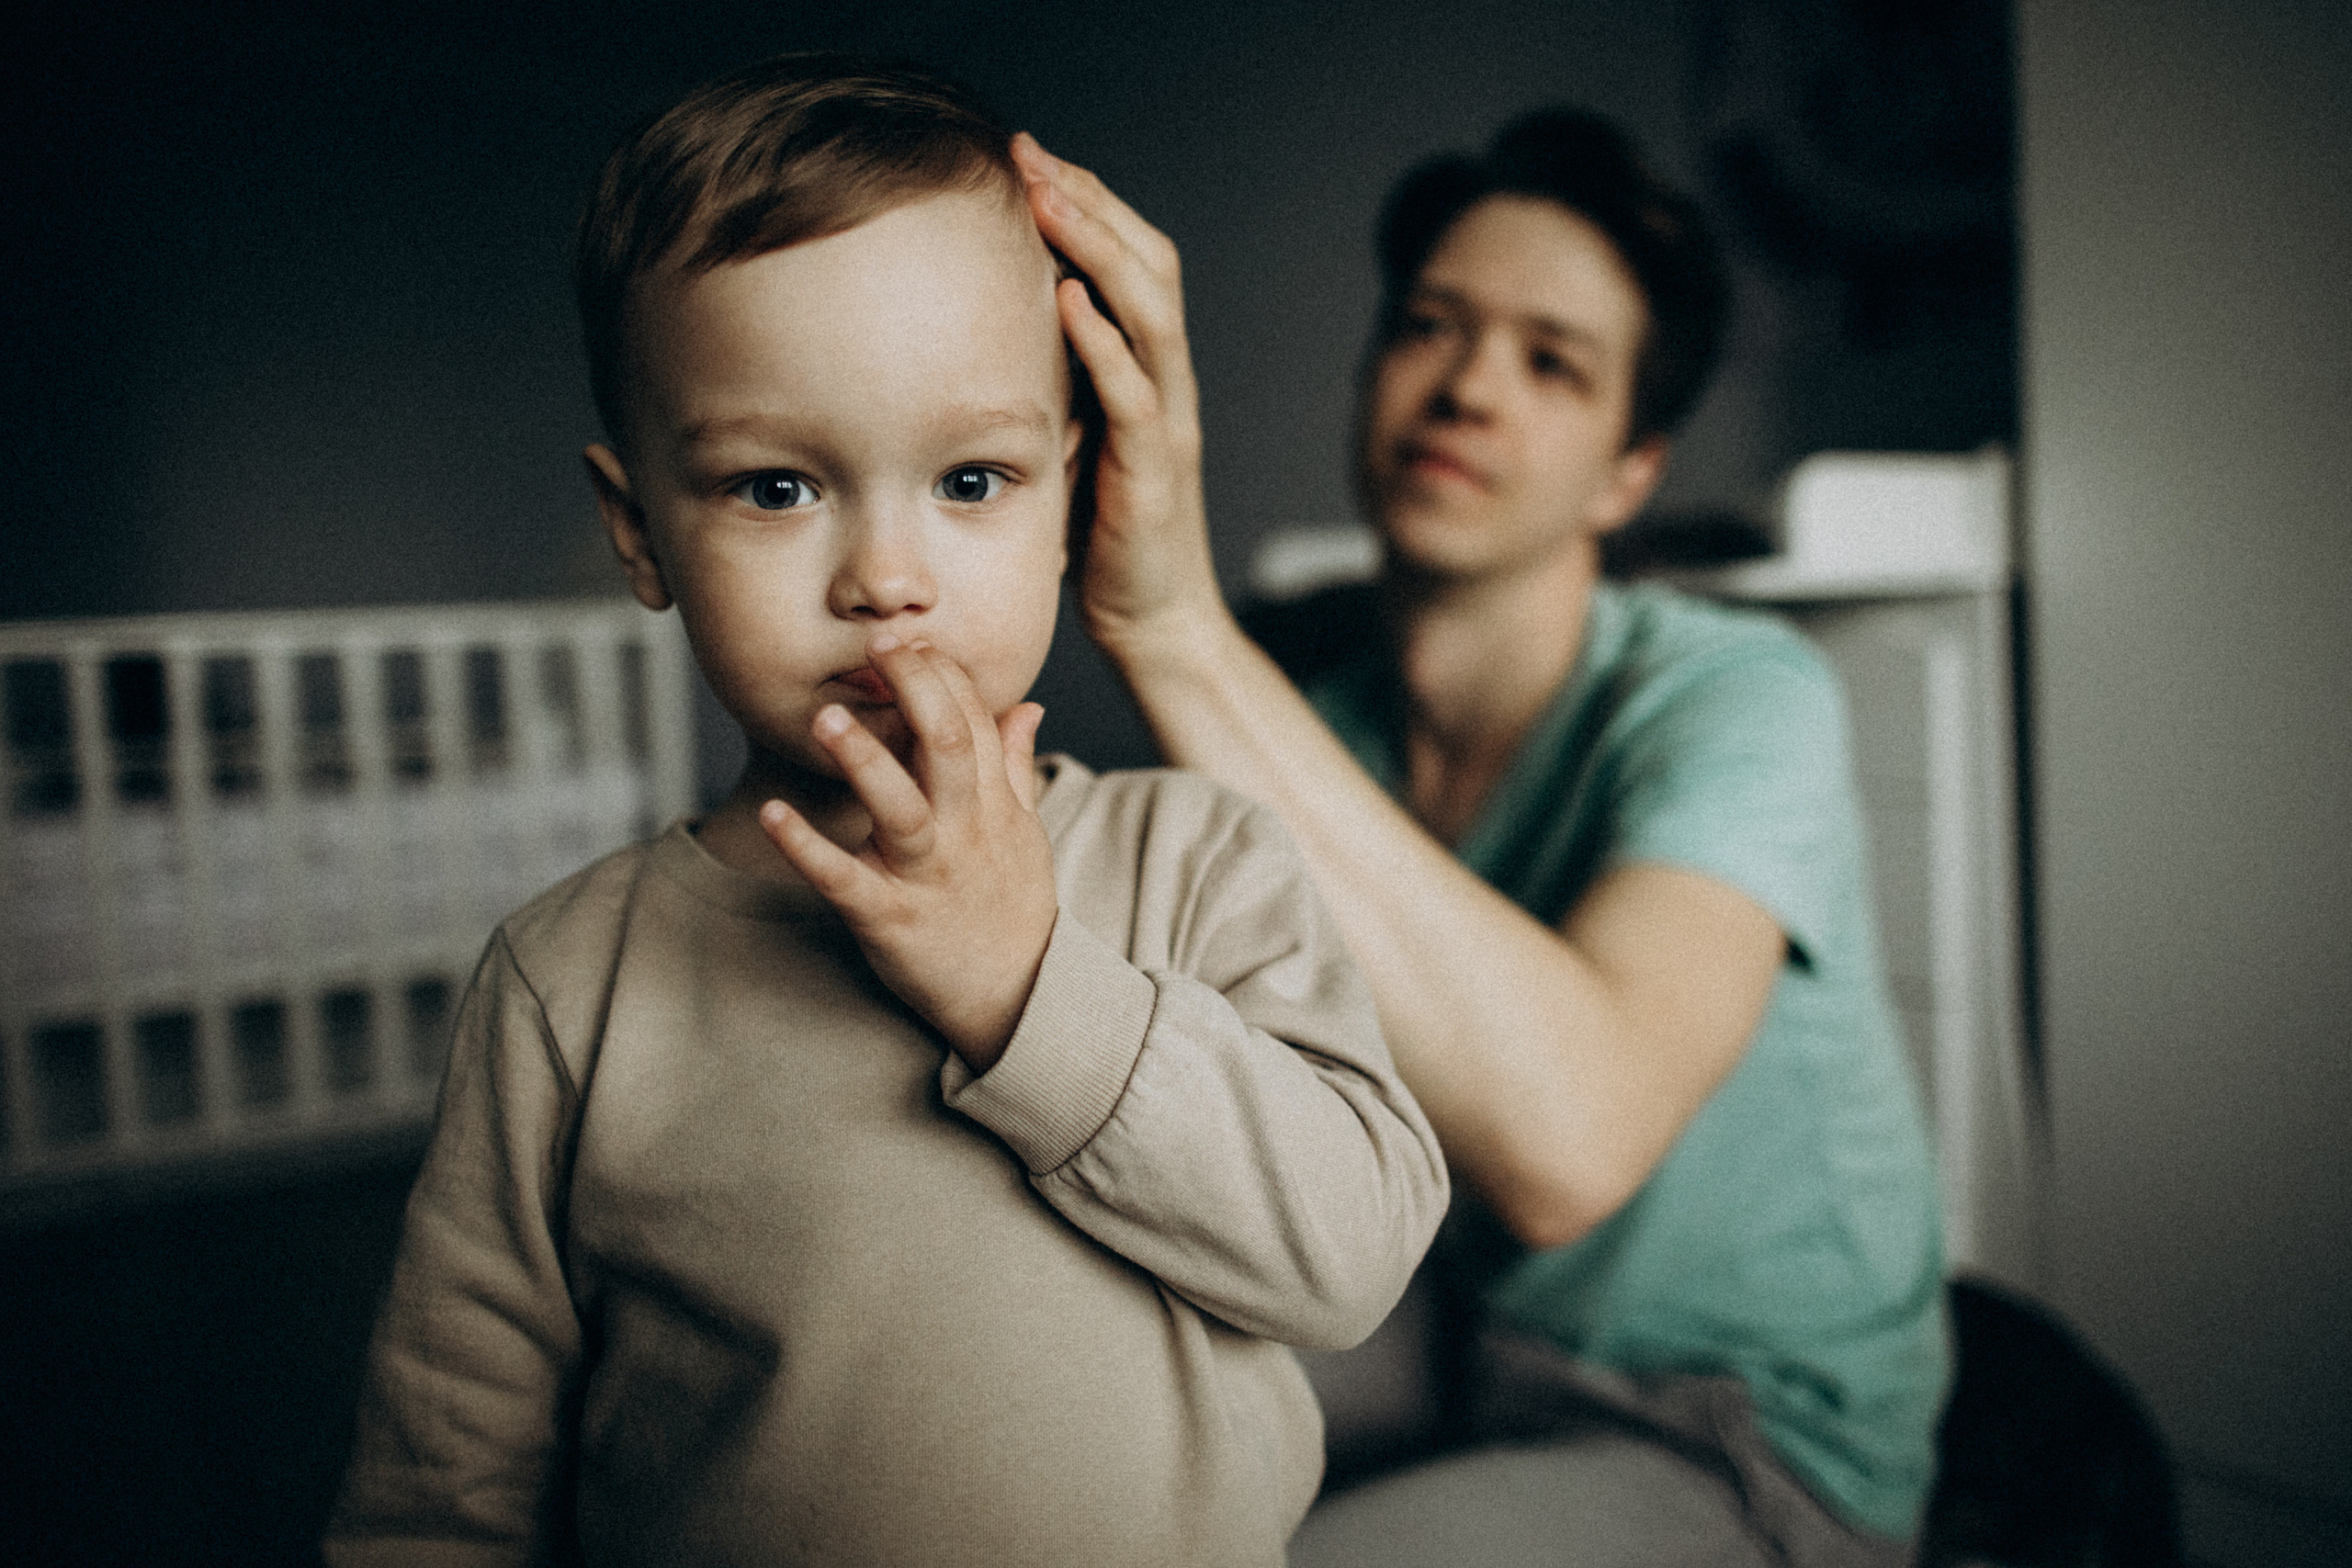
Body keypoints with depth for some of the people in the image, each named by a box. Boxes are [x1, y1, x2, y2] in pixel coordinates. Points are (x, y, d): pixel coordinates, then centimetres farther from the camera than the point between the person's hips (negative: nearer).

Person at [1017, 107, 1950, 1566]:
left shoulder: (1736, 697, -23)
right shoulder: (1284, 671, -5)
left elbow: (1563, 1140, -43)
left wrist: (1175, 622, -45)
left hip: (1749, 1447, -5)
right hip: (1441, 1361, 5)